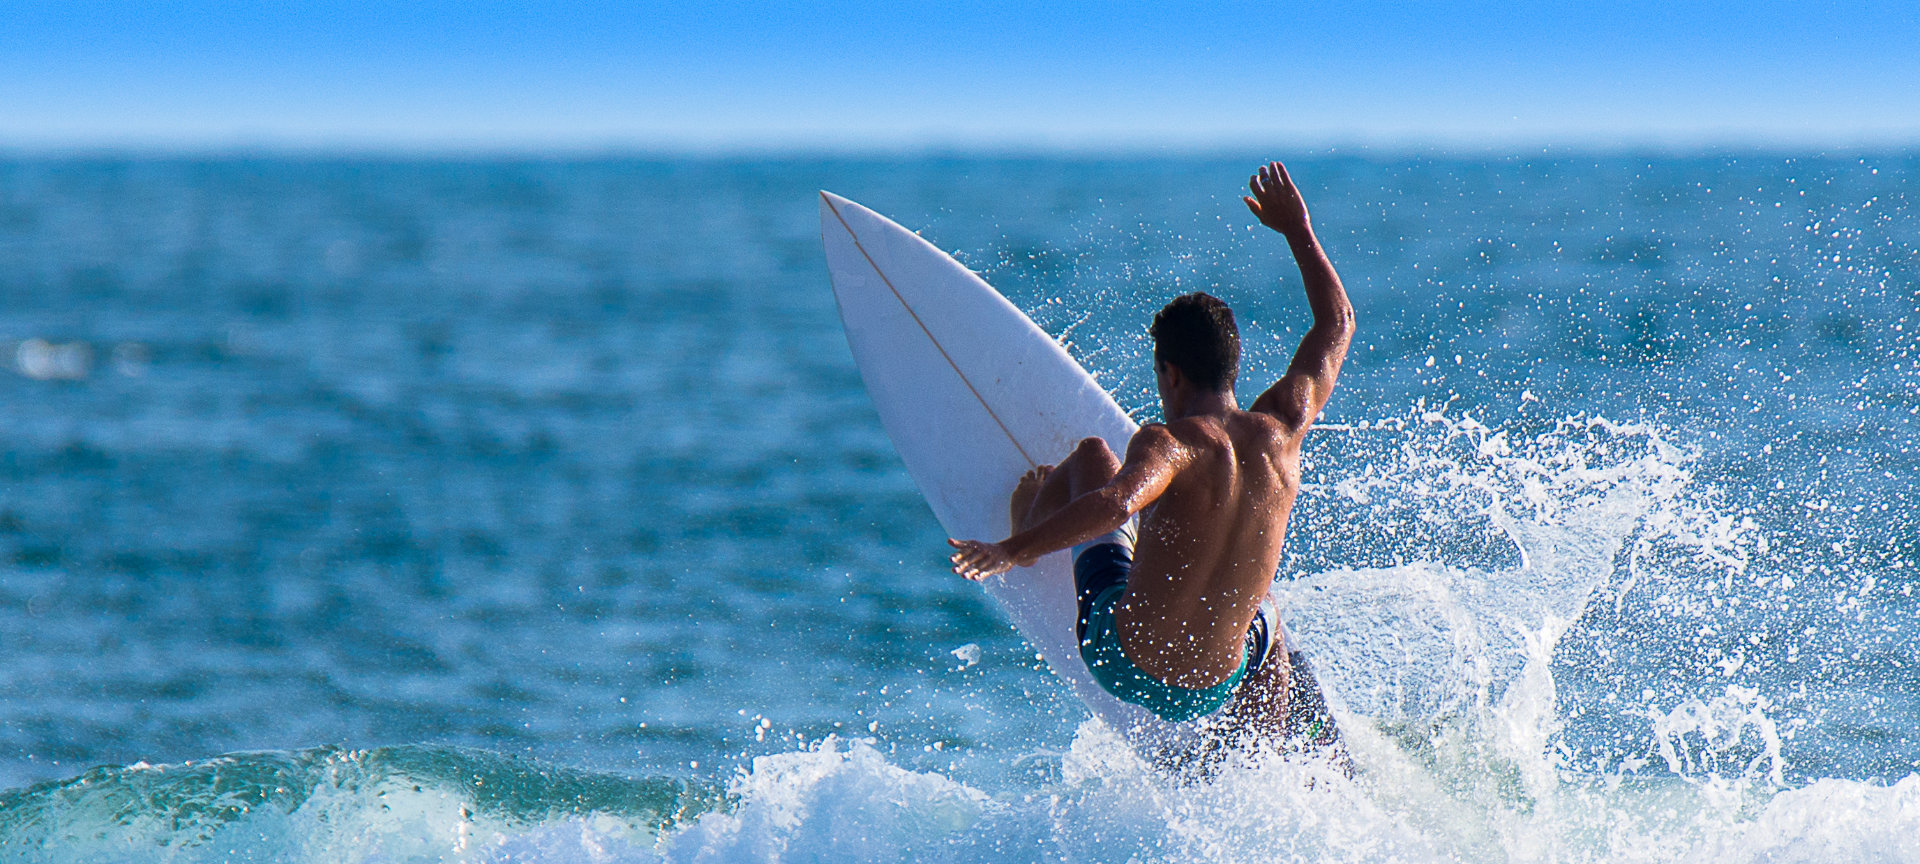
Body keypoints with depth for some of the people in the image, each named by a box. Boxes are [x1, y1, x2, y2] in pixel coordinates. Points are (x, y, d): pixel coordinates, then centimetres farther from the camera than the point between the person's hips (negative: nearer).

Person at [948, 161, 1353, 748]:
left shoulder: (1170, 443, -20)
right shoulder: (1281, 429, -5)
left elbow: (1118, 502, -42)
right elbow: (1337, 324, 11)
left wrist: (1016, 548, -36)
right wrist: (1297, 229, 21)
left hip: (1120, 661, -3)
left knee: (1091, 458, 19)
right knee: (1263, 620, 44)